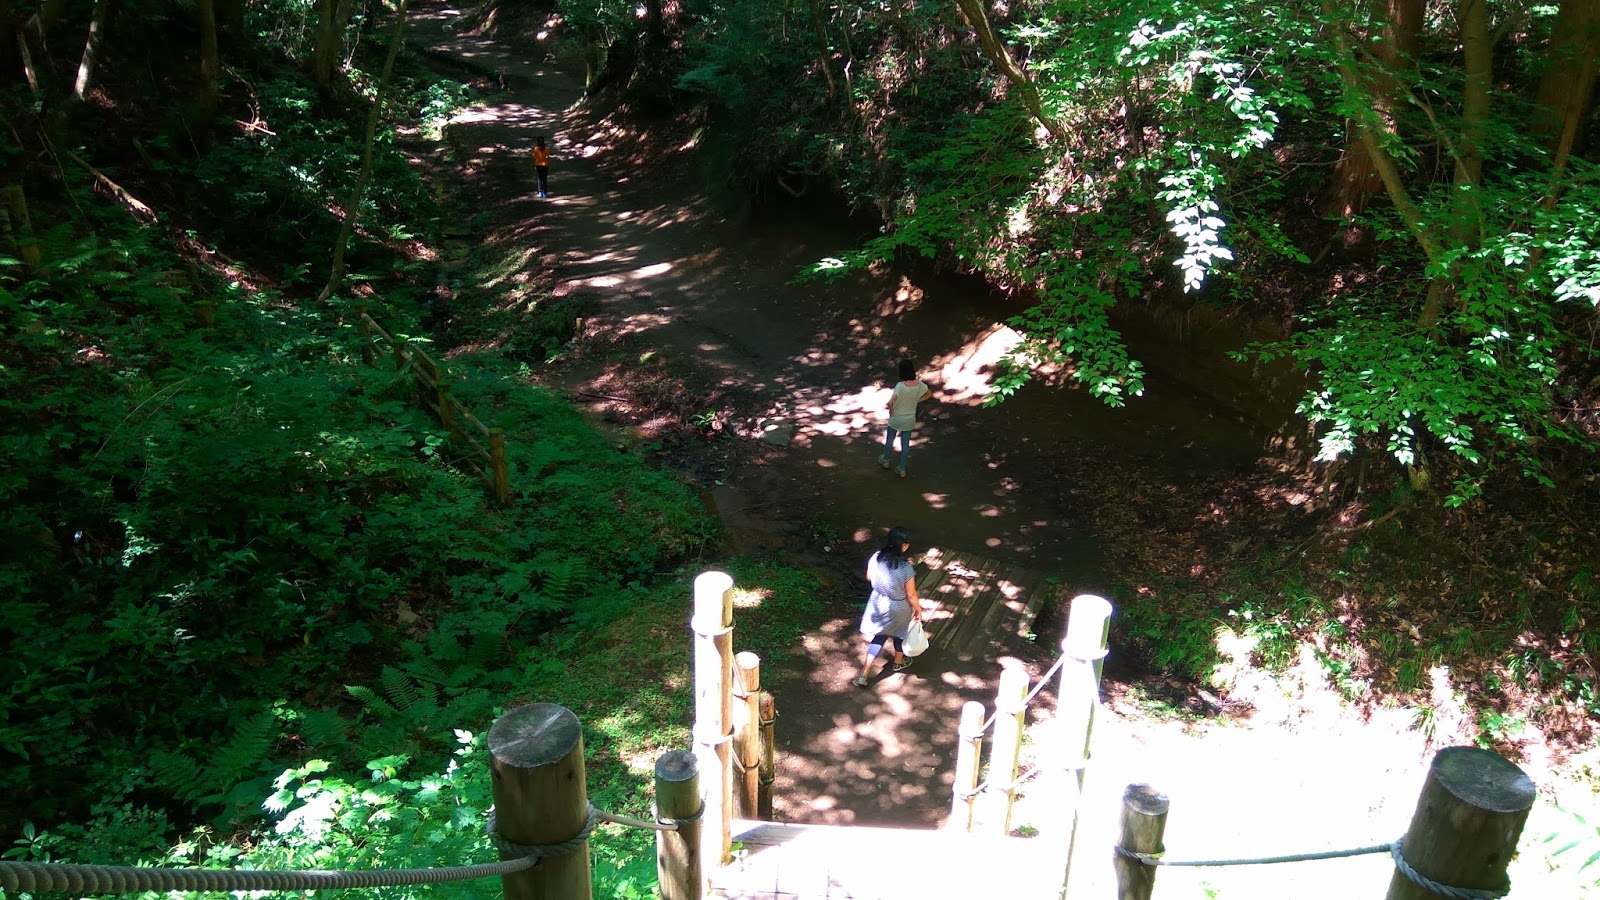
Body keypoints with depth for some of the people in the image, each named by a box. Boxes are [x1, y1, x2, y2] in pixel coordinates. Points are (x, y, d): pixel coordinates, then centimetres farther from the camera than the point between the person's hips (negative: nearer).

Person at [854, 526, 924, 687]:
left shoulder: (876, 558, -20)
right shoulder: (906, 568, -33)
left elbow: (869, 577, -1)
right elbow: (911, 595, -20)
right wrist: (918, 610, -2)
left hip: (878, 603, 4)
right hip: (898, 609, -4)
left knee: (878, 636, 22)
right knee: (899, 633, 27)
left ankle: (863, 675, 20)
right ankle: (899, 662, 55)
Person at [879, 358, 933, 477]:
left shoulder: (900, 386, -30)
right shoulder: (919, 384, -15)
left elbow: (891, 402, -39)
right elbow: (930, 393, 3)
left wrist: (891, 410, -18)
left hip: (896, 418, -3)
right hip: (910, 419, 3)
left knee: (890, 439, 23)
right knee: (906, 443, 19)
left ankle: (885, 460, 46)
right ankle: (902, 469, 29)